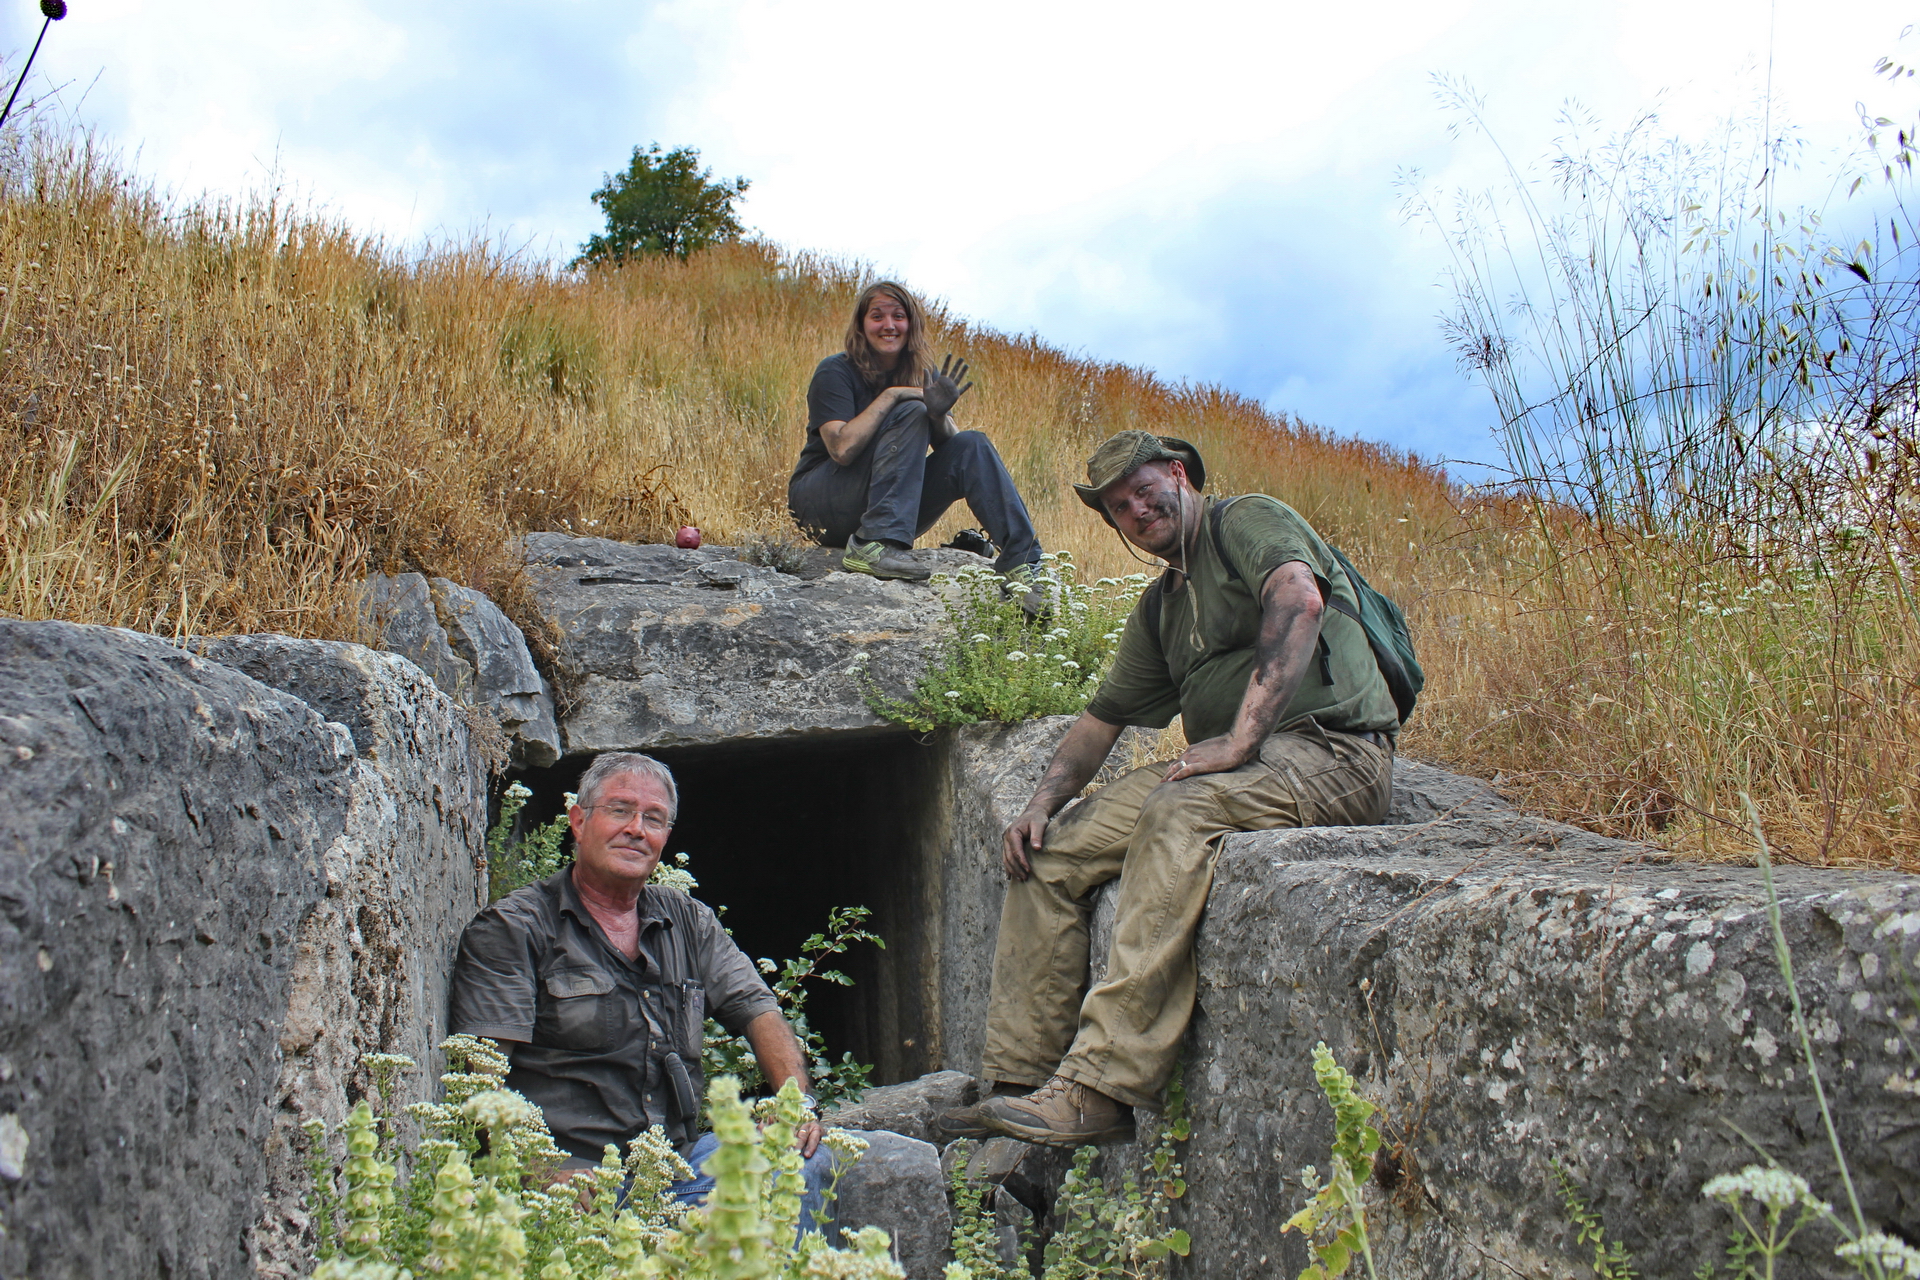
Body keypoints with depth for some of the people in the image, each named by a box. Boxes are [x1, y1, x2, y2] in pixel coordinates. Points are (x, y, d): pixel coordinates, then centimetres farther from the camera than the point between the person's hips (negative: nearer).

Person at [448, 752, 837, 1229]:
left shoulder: (689, 922, 17)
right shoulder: (511, 929, 0)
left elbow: (757, 1010, 13)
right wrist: (550, 1176, -24)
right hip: (575, 1169, -5)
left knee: (806, 1161, -19)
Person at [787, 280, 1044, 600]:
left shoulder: (922, 375, 6)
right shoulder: (836, 372, -10)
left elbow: (950, 445, -3)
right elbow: (842, 449, -25)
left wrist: (939, 415, -24)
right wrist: (890, 396, -21)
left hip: (894, 507, 5)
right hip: (824, 507, -5)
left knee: (973, 446, -14)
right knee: (910, 413, -24)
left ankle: (1023, 561, -22)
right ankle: (874, 546, -36)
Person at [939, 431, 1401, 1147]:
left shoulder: (1248, 522, -2)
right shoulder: (1159, 609, 23)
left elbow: (1299, 598, -23)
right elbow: (1103, 716, 26)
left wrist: (1239, 739, -29)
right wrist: (1043, 801, 8)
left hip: (1329, 748, -9)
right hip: (1237, 768, 9)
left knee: (1179, 811, -36)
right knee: (1047, 853, -3)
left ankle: (1100, 1092, -39)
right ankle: (1023, 1083, -5)